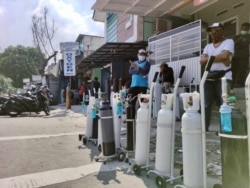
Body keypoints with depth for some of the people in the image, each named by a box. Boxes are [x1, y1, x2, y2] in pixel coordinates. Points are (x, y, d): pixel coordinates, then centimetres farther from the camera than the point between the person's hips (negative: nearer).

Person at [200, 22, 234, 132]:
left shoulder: (229, 42, 4)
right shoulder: (208, 46, 20)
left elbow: (224, 55, -14)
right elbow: (202, 61, 6)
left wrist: (208, 58, -1)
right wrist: (219, 58, -7)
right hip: (209, 79, 5)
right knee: (205, 105, 1)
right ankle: (204, 127, 6)